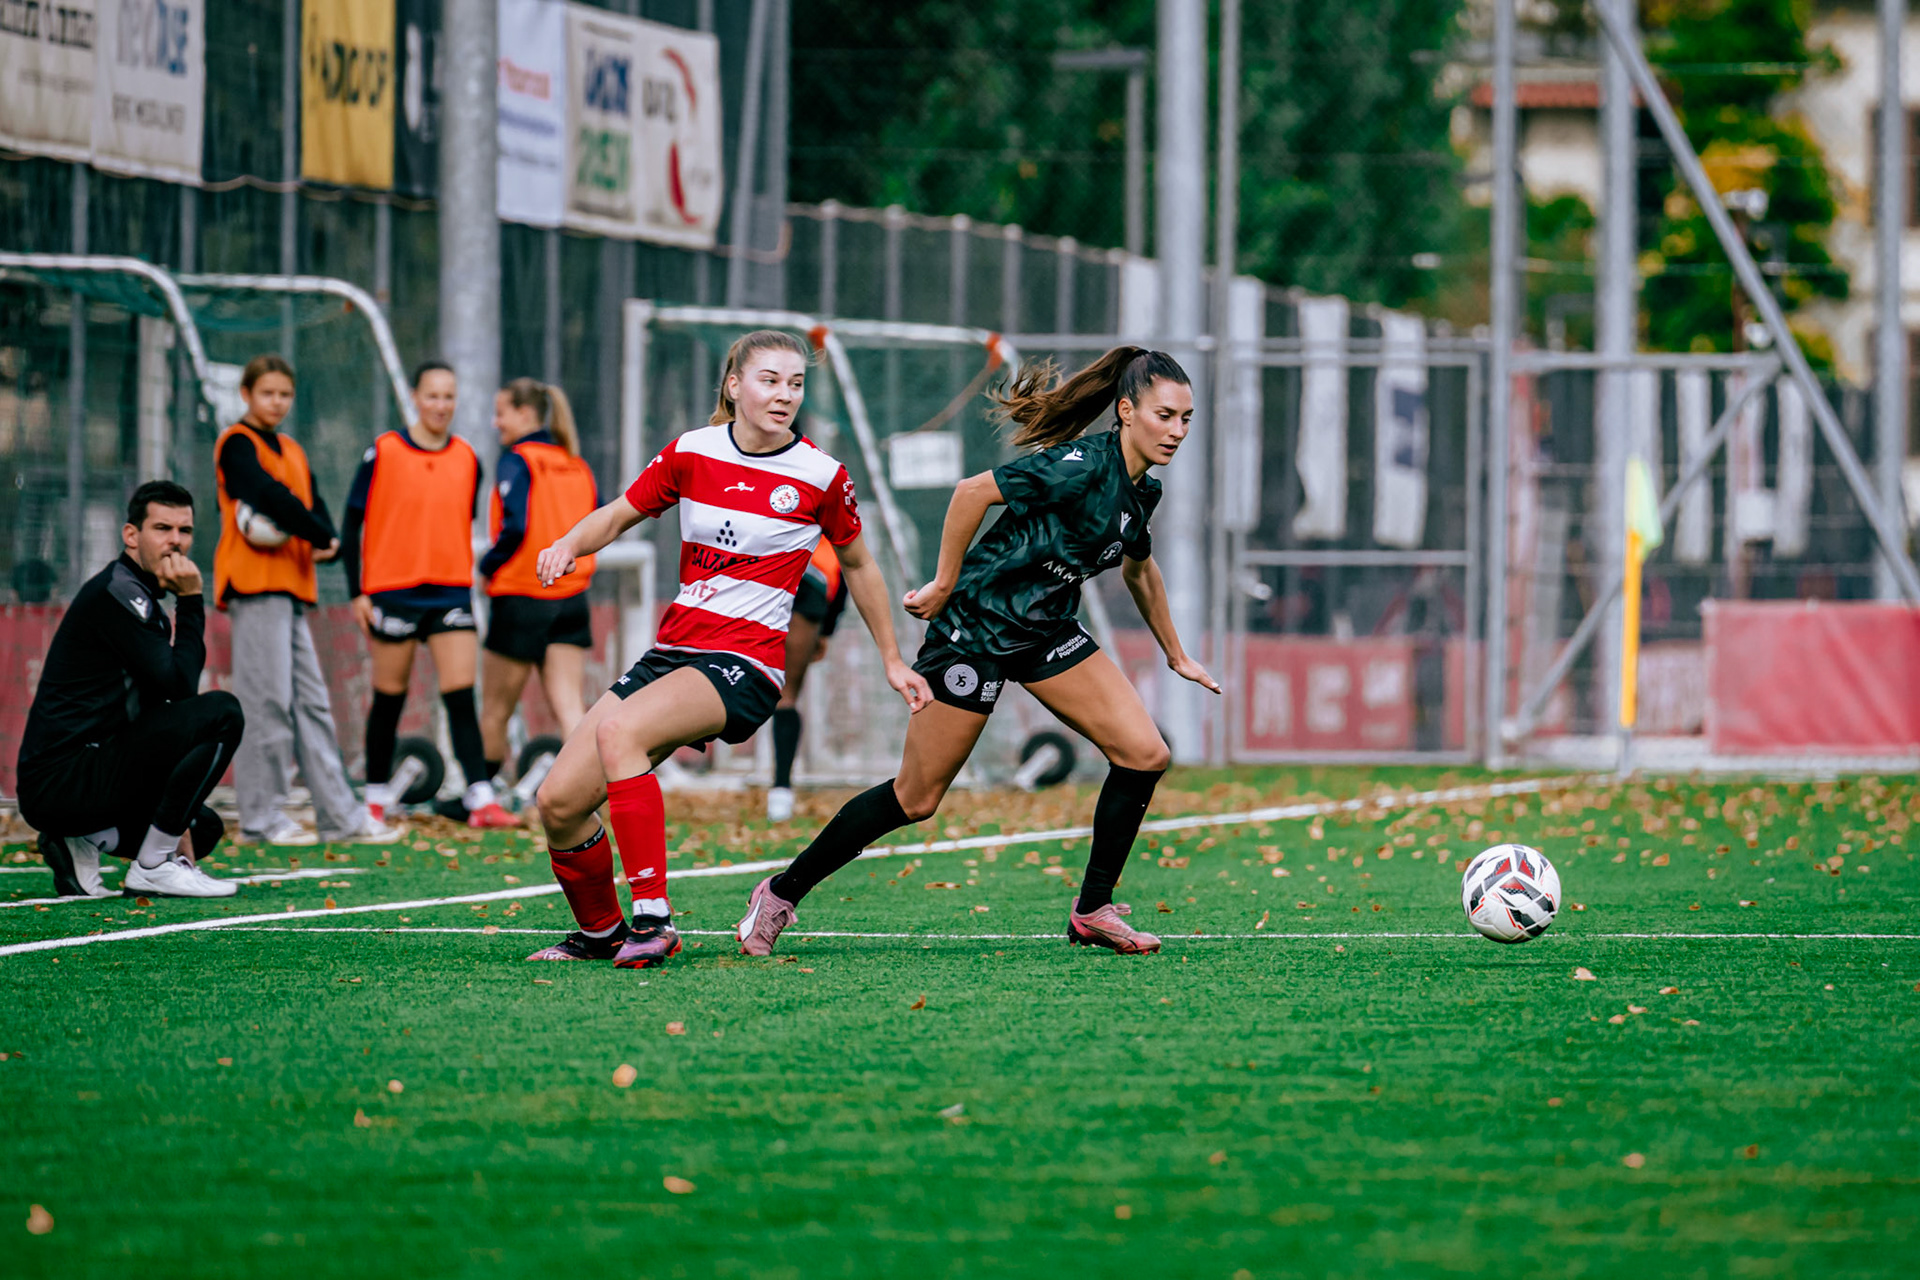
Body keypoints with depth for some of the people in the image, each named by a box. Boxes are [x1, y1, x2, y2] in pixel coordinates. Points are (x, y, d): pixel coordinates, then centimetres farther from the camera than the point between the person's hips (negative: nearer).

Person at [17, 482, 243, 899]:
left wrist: (175, 822, 14)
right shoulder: (115, 592, -11)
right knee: (221, 712, -17)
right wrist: (191, 602, -8)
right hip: (59, 782, -10)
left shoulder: (142, 601, 20)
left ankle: (83, 843, 7)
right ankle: (153, 866, -13)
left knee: (204, 828, 24)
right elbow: (179, 686, -17)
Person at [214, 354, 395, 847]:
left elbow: (314, 505, 13)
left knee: (311, 703, 7)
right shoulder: (237, 444, -2)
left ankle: (341, 814, 6)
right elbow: (270, 496, -17)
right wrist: (320, 536, -12)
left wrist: (325, 541, -8)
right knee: (267, 700, -10)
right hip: (255, 584, -8)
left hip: (291, 587, 8)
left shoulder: (291, 451, 23)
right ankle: (261, 818, -7)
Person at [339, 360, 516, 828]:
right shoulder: (384, 452, -4)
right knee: (389, 699, 6)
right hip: (394, 592, -2)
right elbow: (354, 523, 0)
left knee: (461, 697, -7)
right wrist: (358, 592, -5)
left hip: (451, 593, 2)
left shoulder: (466, 459, 8)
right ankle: (377, 797, 19)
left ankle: (481, 798, -11)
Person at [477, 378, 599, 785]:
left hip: (521, 598, -6)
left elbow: (515, 527, -20)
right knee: (568, 705, -2)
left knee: (495, 710, 9)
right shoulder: (577, 466, 10)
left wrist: (488, 565, -5)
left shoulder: (518, 462, -10)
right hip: (571, 603, 6)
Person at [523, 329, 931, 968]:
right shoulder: (693, 453, 4)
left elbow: (858, 566, 13)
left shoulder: (820, 477, -3)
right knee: (558, 802, -4)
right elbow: (619, 515, 16)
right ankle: (600, 932, 21)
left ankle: (652, 919, -33)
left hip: (744, 665, -5)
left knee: (618, 732, -34)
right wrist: (569, 545, -6)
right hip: (671, 651, 5)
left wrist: (892, 661, 19)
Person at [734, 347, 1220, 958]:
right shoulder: (1083, 465, -23)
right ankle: (781, 894, 13)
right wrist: (944, 584, -17)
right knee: (916, 798, -2)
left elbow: (1138, 569, 25)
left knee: (1145, 754, -6)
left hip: (1045, 631, 8)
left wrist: (1175, 655, 33)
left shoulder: (1141, 491, 4)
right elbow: (973, 492, -24)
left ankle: (1093, 911, 6)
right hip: (976, 626, -8)